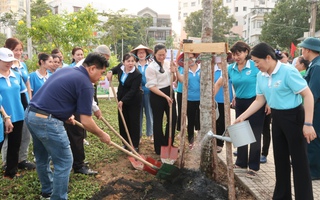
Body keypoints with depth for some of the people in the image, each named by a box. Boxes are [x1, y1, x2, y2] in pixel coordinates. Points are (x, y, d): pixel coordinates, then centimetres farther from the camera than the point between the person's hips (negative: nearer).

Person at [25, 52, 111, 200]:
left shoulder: (65, 70, 15)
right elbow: (86, 122, -11)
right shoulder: (85, 83, -11)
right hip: (46, 121, -10)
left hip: (31, 114, 10)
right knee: (64, 162, 4)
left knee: (42, 158, 25)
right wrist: (102, 135, 4)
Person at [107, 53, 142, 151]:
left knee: (134, 122, 0)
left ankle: (135, 145, 10)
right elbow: (114, 69, 19)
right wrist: (110, 72, -3)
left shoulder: (137, 74, -26)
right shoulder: (120, 67, -7)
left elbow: (133, 90, -27)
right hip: (121, 98, 6)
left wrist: (123, 101, -31)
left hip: (133, 100, -6)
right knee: (122, 121, 10)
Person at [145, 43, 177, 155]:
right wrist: (165, 96, -19)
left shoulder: (168, 63, 4)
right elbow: (152, 86, -16)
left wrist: (173, 72, -7)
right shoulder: (151, 67, -14)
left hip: (169, 92, 6)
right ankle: (159, 147, 21)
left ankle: (168, 143, 30)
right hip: (157, 96, -6)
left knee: (173, 118, 11)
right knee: (158, 121, 6)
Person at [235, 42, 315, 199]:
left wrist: (308, 124, -23)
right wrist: (243, 116, 4)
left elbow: (308, 95, -20)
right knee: (280, 158, 16)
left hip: (294, 117, -7)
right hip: (277, 117, 8)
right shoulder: (261, 76, 1)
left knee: (299, 160, 0)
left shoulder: (288, 71, -21)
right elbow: (259, 100, 10)